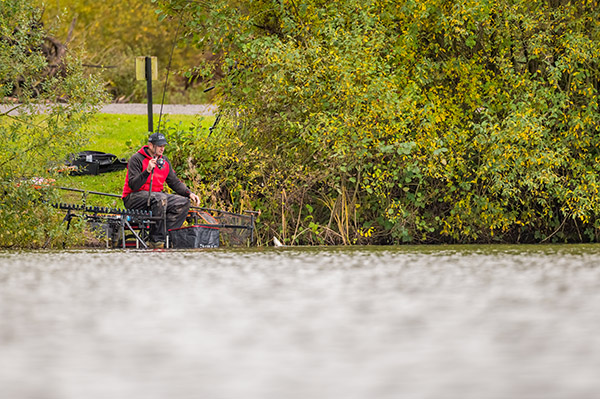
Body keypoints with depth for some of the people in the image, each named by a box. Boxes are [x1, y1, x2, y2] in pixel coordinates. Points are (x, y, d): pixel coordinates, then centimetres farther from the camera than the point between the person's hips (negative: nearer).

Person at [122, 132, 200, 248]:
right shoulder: (136, 159, -11)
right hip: (133, 198, -8)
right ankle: (156, 240, -33)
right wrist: (148, 170, -32)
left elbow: (175, 182, 17)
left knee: (183, 202, -10)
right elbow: (133, 185, -20)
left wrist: (189, 194, 2)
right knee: (160, 198, -36)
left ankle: (166, 234, -18)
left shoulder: (164, 161, 11)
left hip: (156, 194, 8)